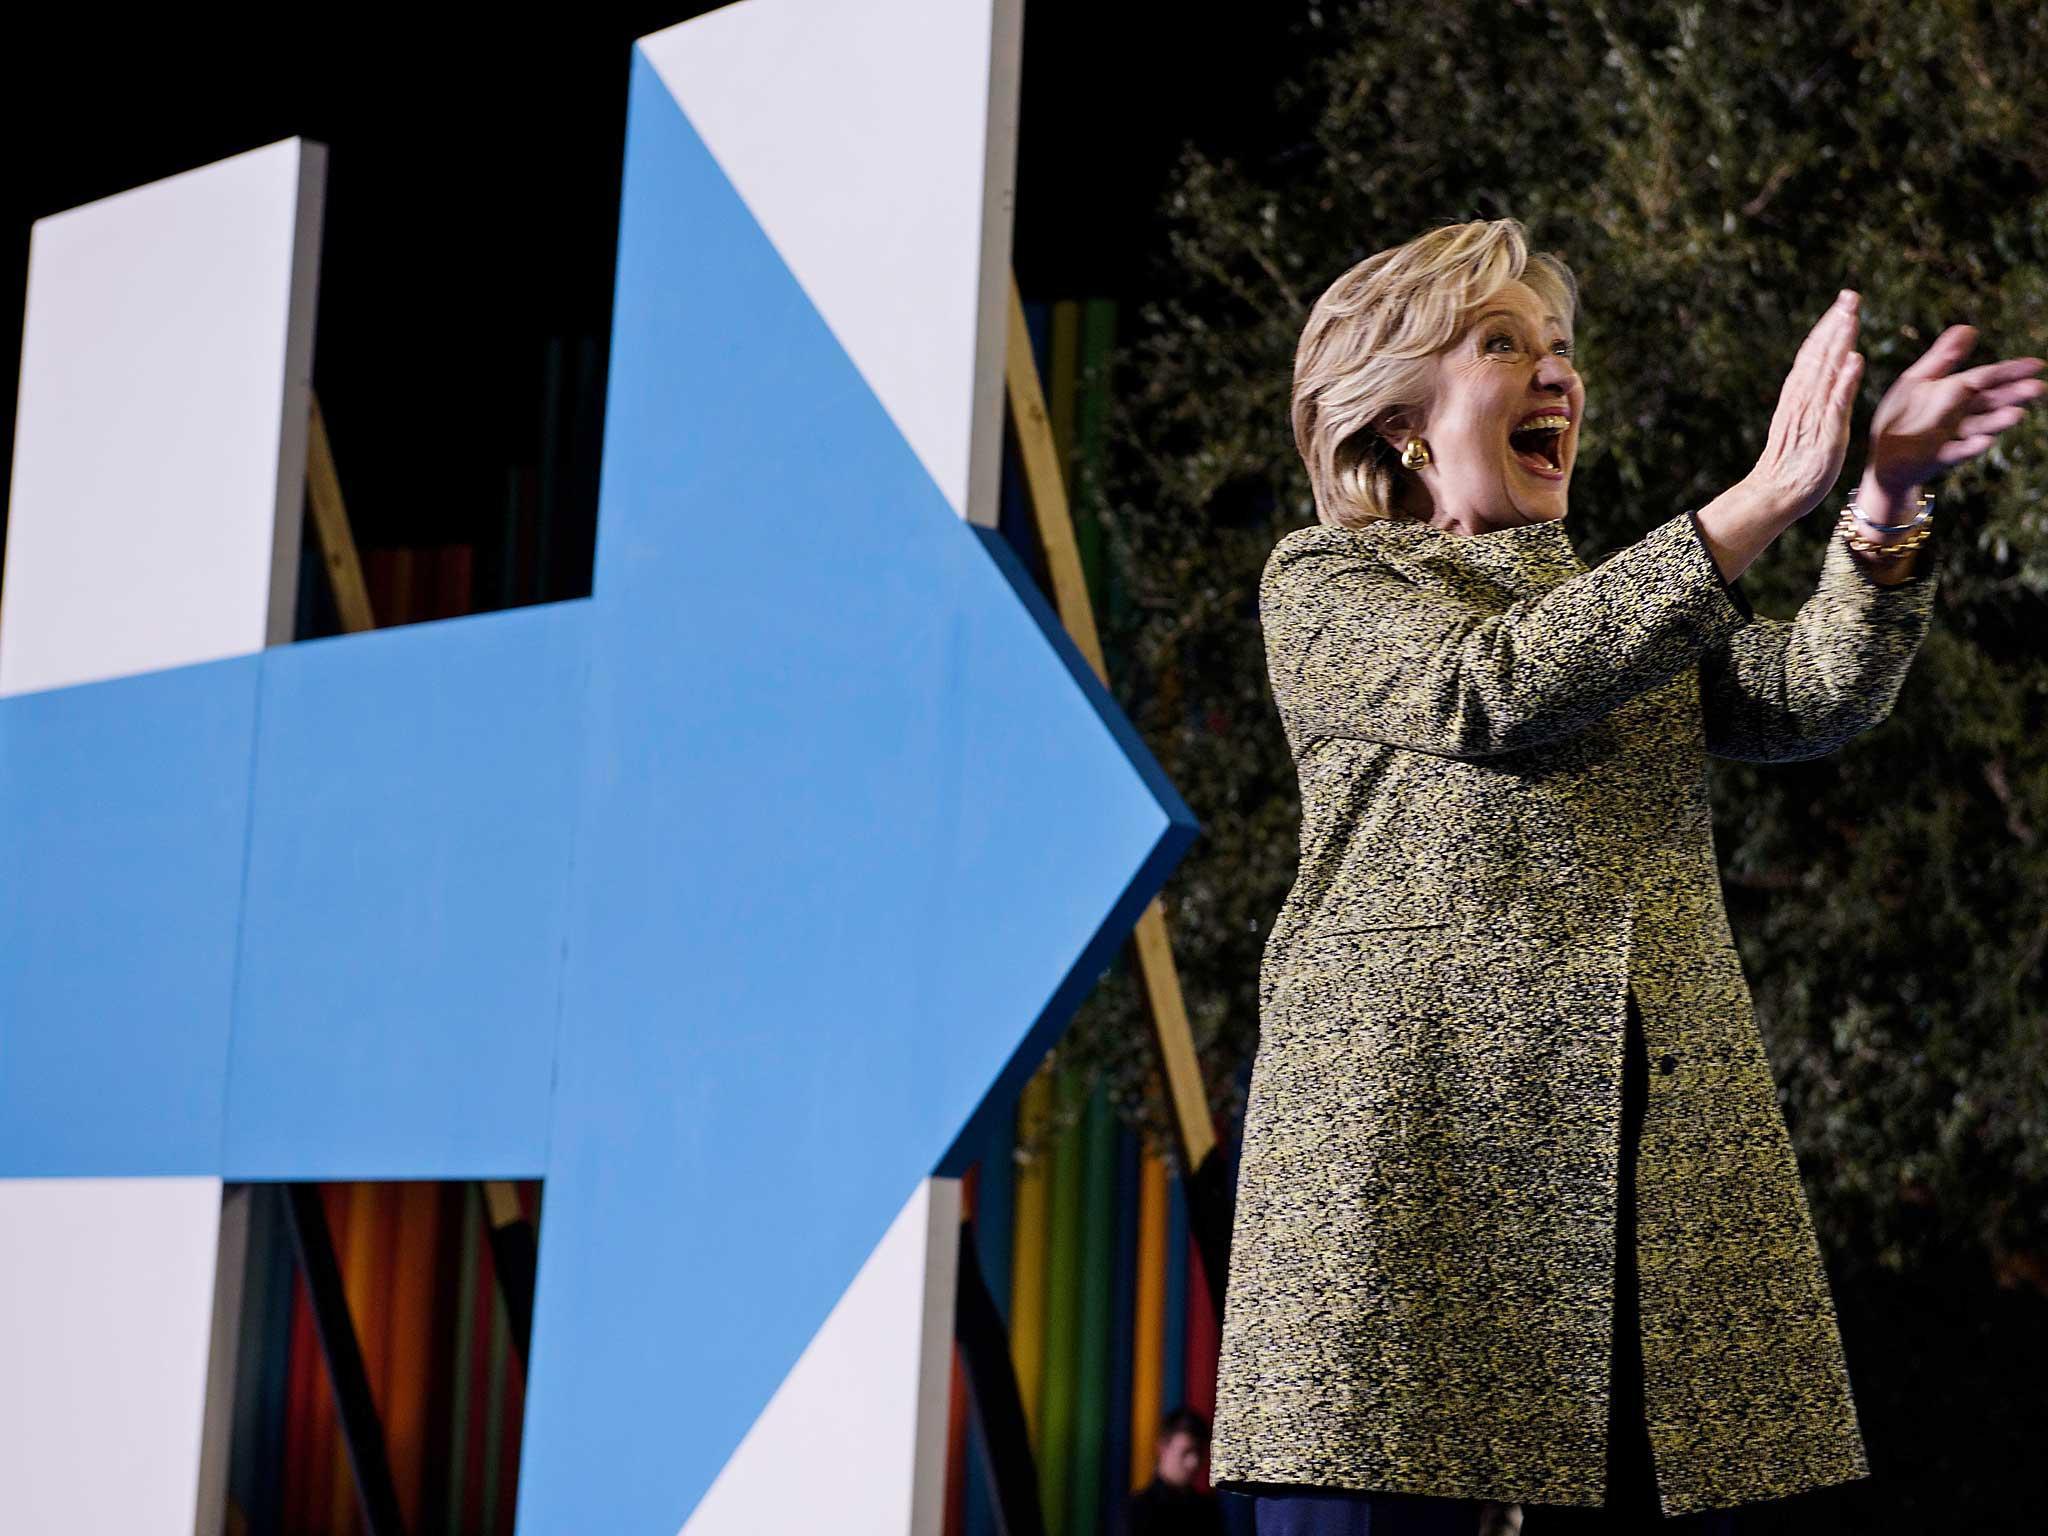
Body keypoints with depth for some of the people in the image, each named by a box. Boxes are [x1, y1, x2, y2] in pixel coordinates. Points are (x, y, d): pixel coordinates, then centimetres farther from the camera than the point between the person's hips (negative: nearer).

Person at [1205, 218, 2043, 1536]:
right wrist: (1762, 505, -15)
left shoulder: (1635, 602, 26)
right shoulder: (1325, 585, 10)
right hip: (1415, 1125, -4)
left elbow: (1813, 699, 6)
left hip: (1667, 1152, 5)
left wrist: (1887, 505, -13)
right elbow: (1496, 688, -10)